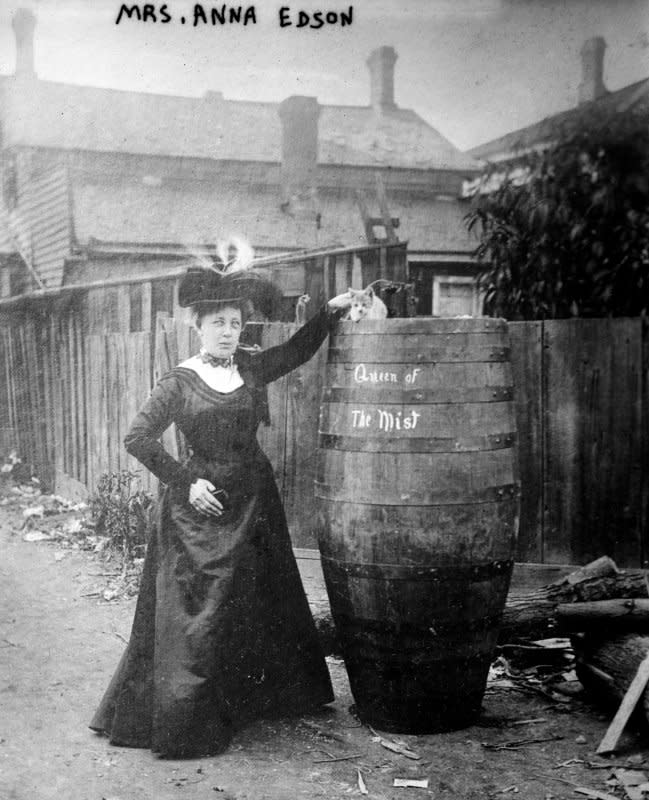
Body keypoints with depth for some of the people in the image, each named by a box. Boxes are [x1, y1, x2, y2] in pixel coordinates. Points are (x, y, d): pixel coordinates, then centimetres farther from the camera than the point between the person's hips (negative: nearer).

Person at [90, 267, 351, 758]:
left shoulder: (250, 368, 5)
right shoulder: (180, 383, -8)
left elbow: (296, 351, 18)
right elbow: (138, 439, -9)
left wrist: (331, 311, 7)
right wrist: (185, 483, -12)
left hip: (254, 499, 6)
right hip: (202, 506, -5)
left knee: (261, 603, 15)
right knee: (198, 611, -3)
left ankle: (258, 698, 34)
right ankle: (179, 724, 8)